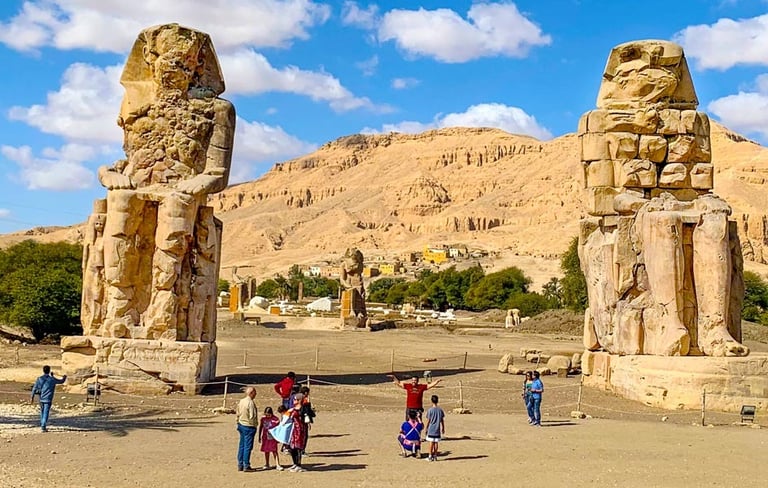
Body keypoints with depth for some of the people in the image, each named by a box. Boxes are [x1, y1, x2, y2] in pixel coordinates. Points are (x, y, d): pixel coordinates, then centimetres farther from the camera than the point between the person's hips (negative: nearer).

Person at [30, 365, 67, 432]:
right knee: (46, 412, -5)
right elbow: (61, 381, 10)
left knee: (42, 412, 19)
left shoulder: (39, 379, 0)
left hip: (41, 398, 4)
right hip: (48, 399, -4)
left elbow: (34, 388, -3)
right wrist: (64, 377, 31)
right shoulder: (52, 379, -5)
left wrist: (32, 397, 0)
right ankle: (43, 427, -13)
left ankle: (42, 425, 29)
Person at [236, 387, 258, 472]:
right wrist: (254, 425, -5)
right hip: (249, 426, -8)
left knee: (241, 446, 13)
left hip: (241, 425, 8)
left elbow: (238, 414, 13)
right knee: (248, 446, -2)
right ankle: (246, 466, 1)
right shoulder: (250, 402, -19)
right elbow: (252, 416, -20)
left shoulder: (241, 401, 6)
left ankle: (240, 465, 19)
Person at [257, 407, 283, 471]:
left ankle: (277, 465, -3)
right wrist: (259, 437, 12)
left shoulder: (275, 419, -11)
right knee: (266, 451, 12)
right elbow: (260, 428, 10)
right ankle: (267, 464, 25)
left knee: (274, 451, -5)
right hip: (265, 438, 3)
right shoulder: (263, 419, -2)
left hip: (273, 438, -3)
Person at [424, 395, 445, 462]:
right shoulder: (440, 410, 1)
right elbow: (442, 421, 7)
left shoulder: (430, 410, -9)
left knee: (431, 442, 0)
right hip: (437, 430, 3)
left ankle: (430, 456, 2)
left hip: (431, 430, -3)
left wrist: (426, 429, 4)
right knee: (436, 443, 7)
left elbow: (428, 421, -6)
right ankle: (435, 456, 10)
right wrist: (443, 428, 18)